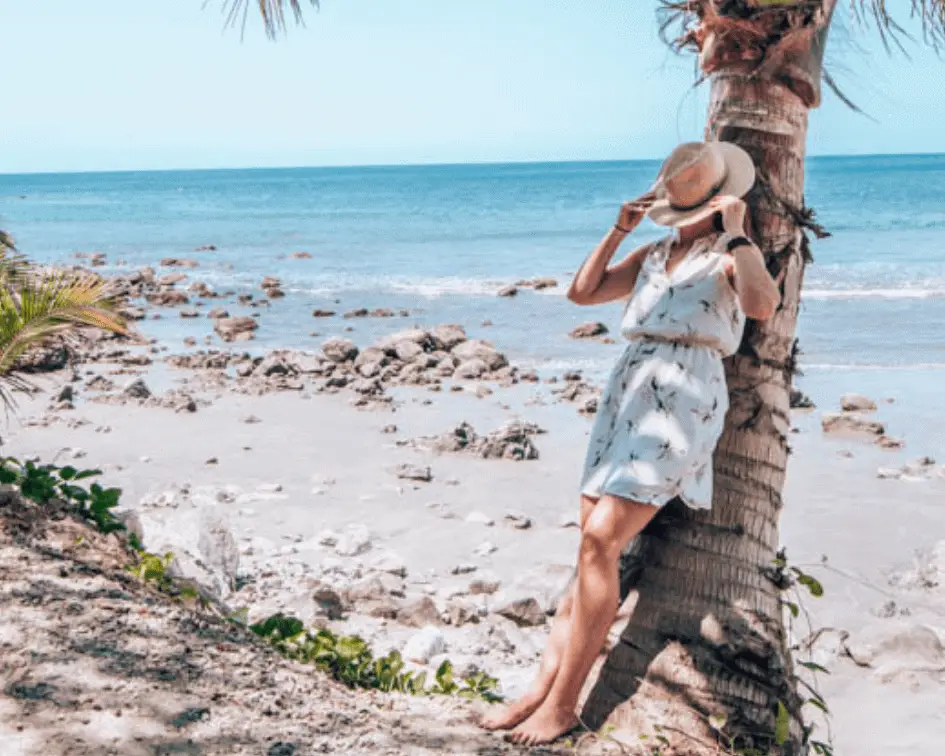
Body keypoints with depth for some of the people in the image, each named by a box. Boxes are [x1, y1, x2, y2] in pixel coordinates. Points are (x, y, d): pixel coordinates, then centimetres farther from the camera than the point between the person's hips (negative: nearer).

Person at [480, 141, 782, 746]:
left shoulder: (731, 254, 3)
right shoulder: (654, 256, 22)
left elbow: (762, 305, -19)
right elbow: (583, 292, 21)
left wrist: (735, 232, -12)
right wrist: (620, 229, 15)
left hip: (683, 401, -7)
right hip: (627, 395, 7)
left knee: (601, 540, -18)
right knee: (593, 546, 1)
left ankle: (564, 704, -15)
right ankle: (544, 687, 0)